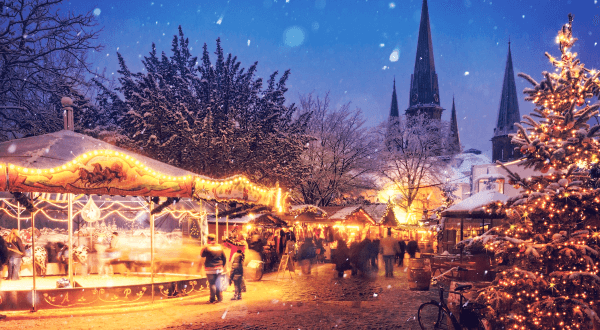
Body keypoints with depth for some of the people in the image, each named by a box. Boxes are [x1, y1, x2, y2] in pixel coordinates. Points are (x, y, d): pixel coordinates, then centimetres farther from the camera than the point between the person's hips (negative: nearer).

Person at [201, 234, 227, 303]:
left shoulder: (207, 247, -12)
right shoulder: (219, 247, 5)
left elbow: (202, 255, 2)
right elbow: (224, 258, 10)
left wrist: (203, 249, 16)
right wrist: (222, 266, 20)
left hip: (210, 268, -5)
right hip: (219, 268, 5)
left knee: (212, 284, -1)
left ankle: (213, 299, 2)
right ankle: (219, 298, 18)